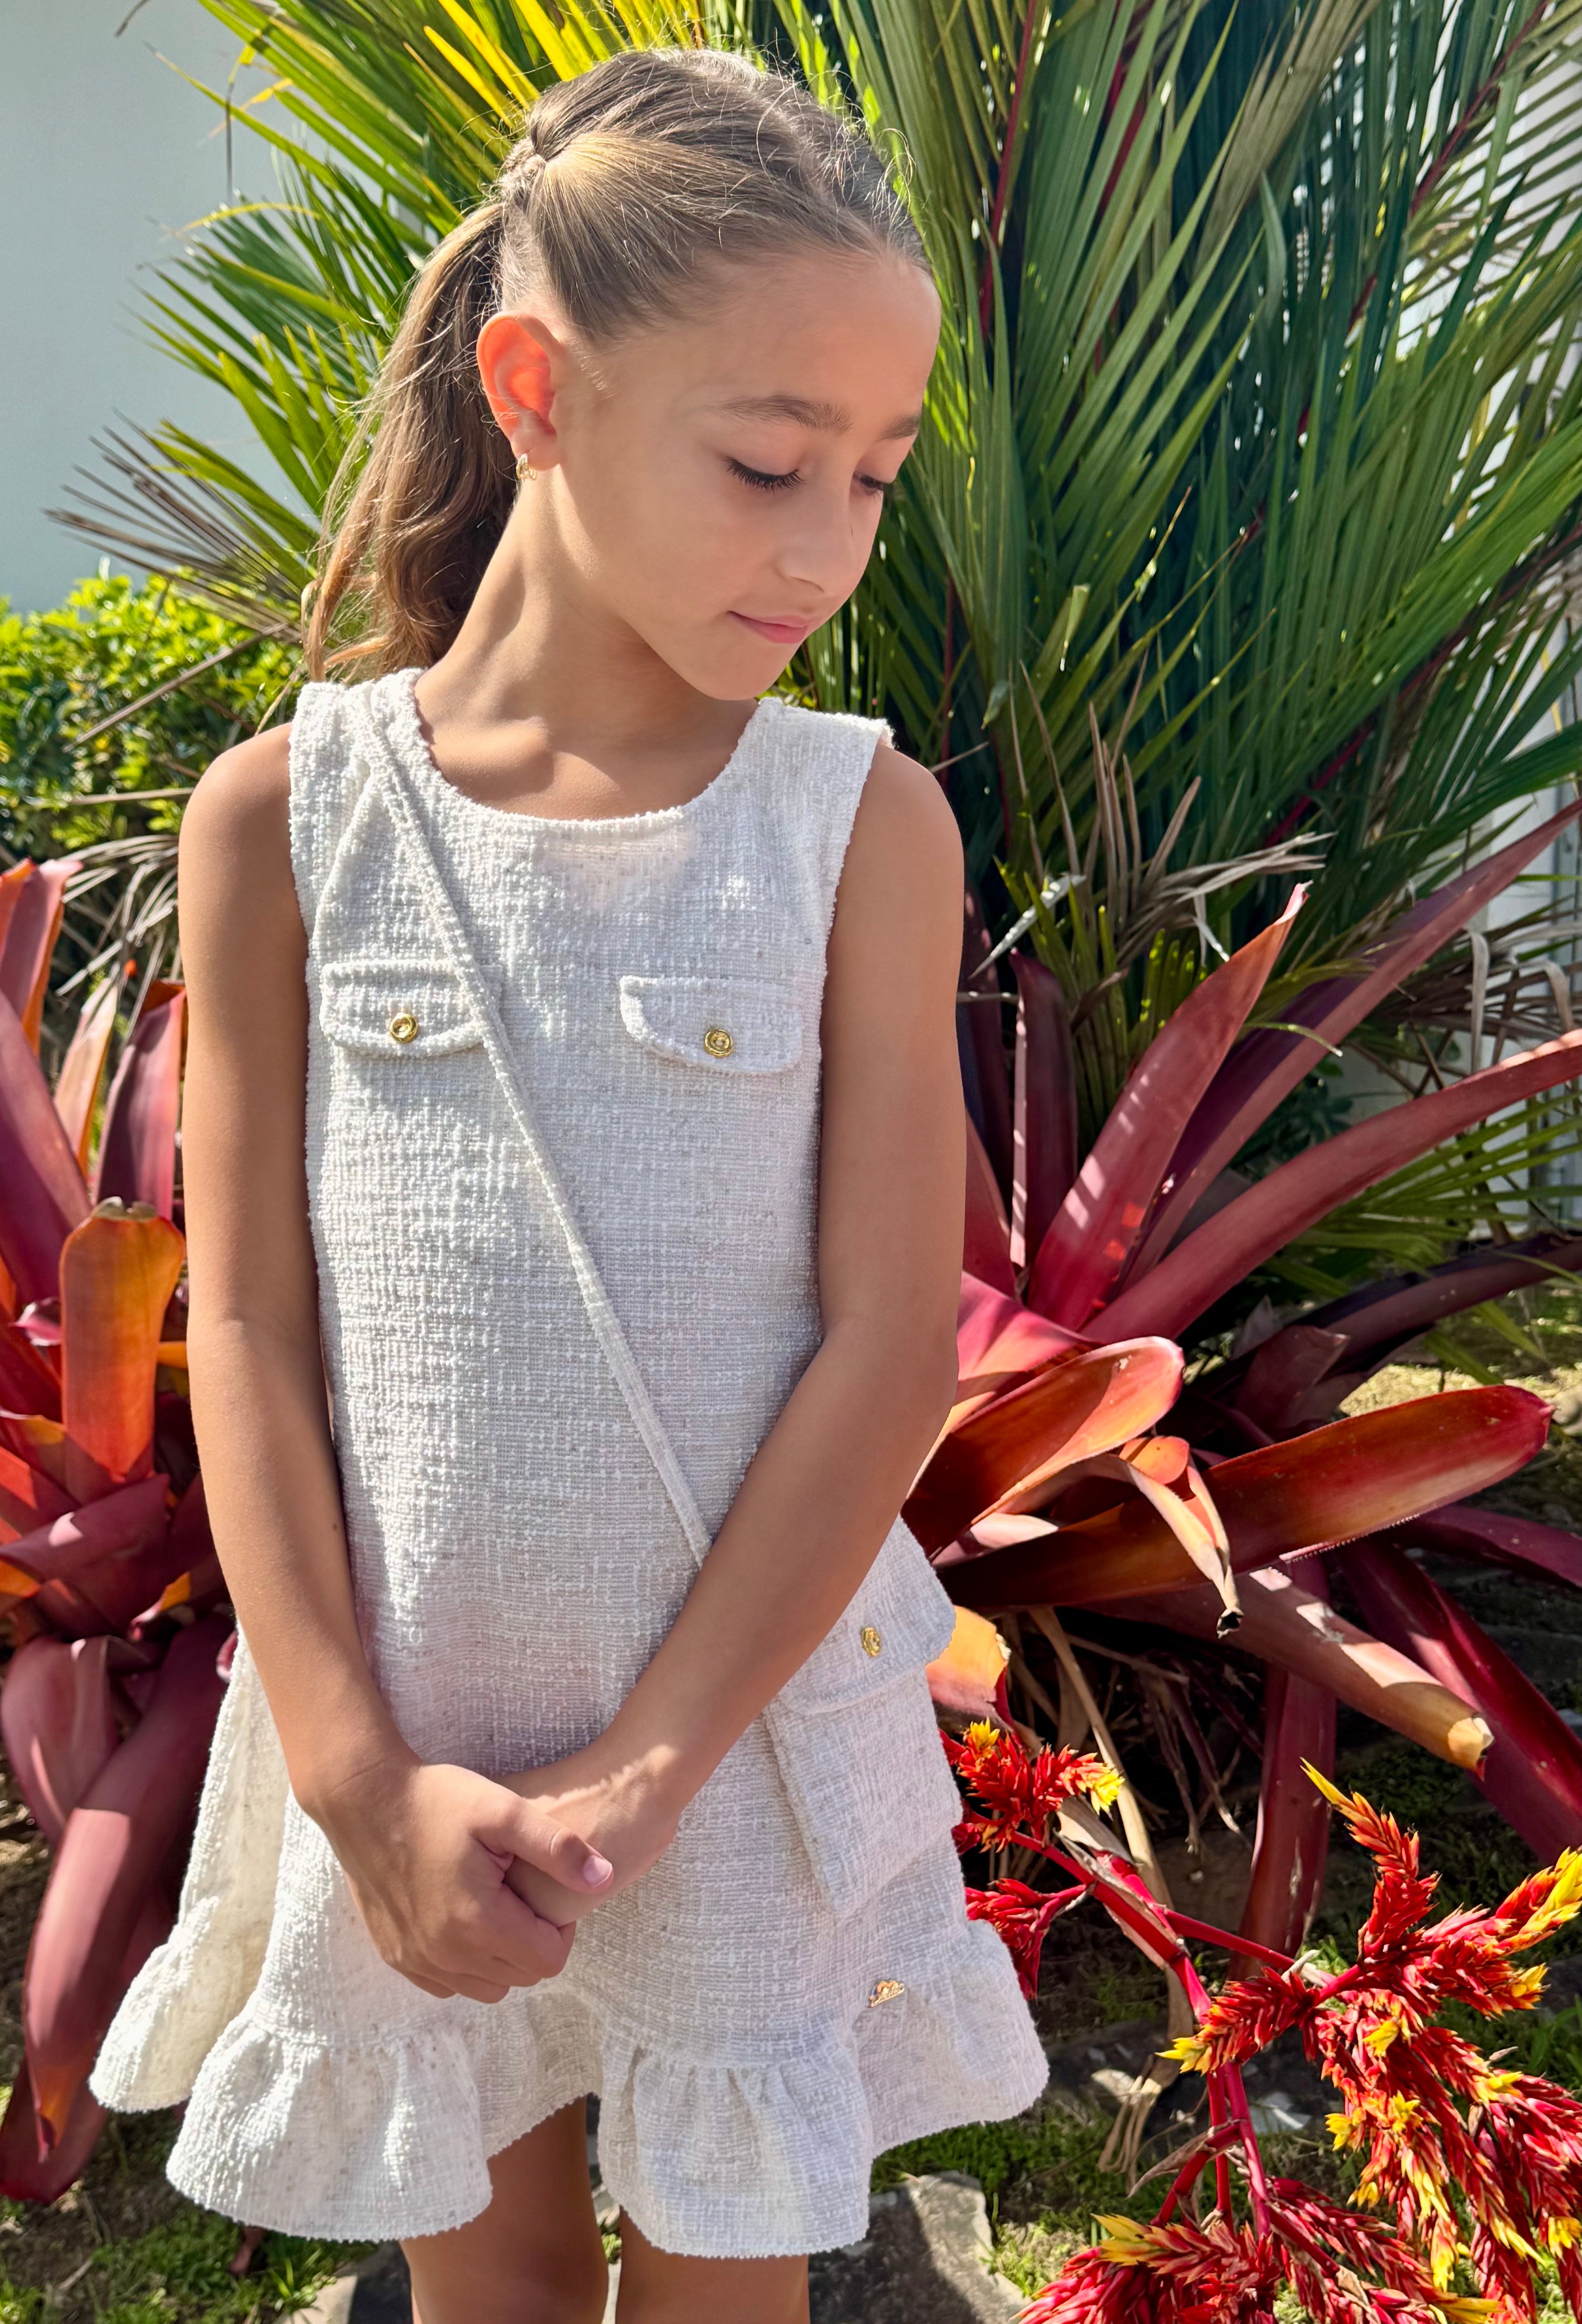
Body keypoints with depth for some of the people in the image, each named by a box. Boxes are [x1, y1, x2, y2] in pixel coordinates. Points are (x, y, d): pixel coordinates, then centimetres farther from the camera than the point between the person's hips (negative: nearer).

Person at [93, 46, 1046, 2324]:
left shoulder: (864, 822, -10)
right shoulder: (287, 813, -8)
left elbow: (890, 1340, -11)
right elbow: (249, 1322, -6)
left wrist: (645, 1765, -12)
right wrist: (361, 1773, -10)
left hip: (748, 1716, 0)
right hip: (405, 1733, 1)